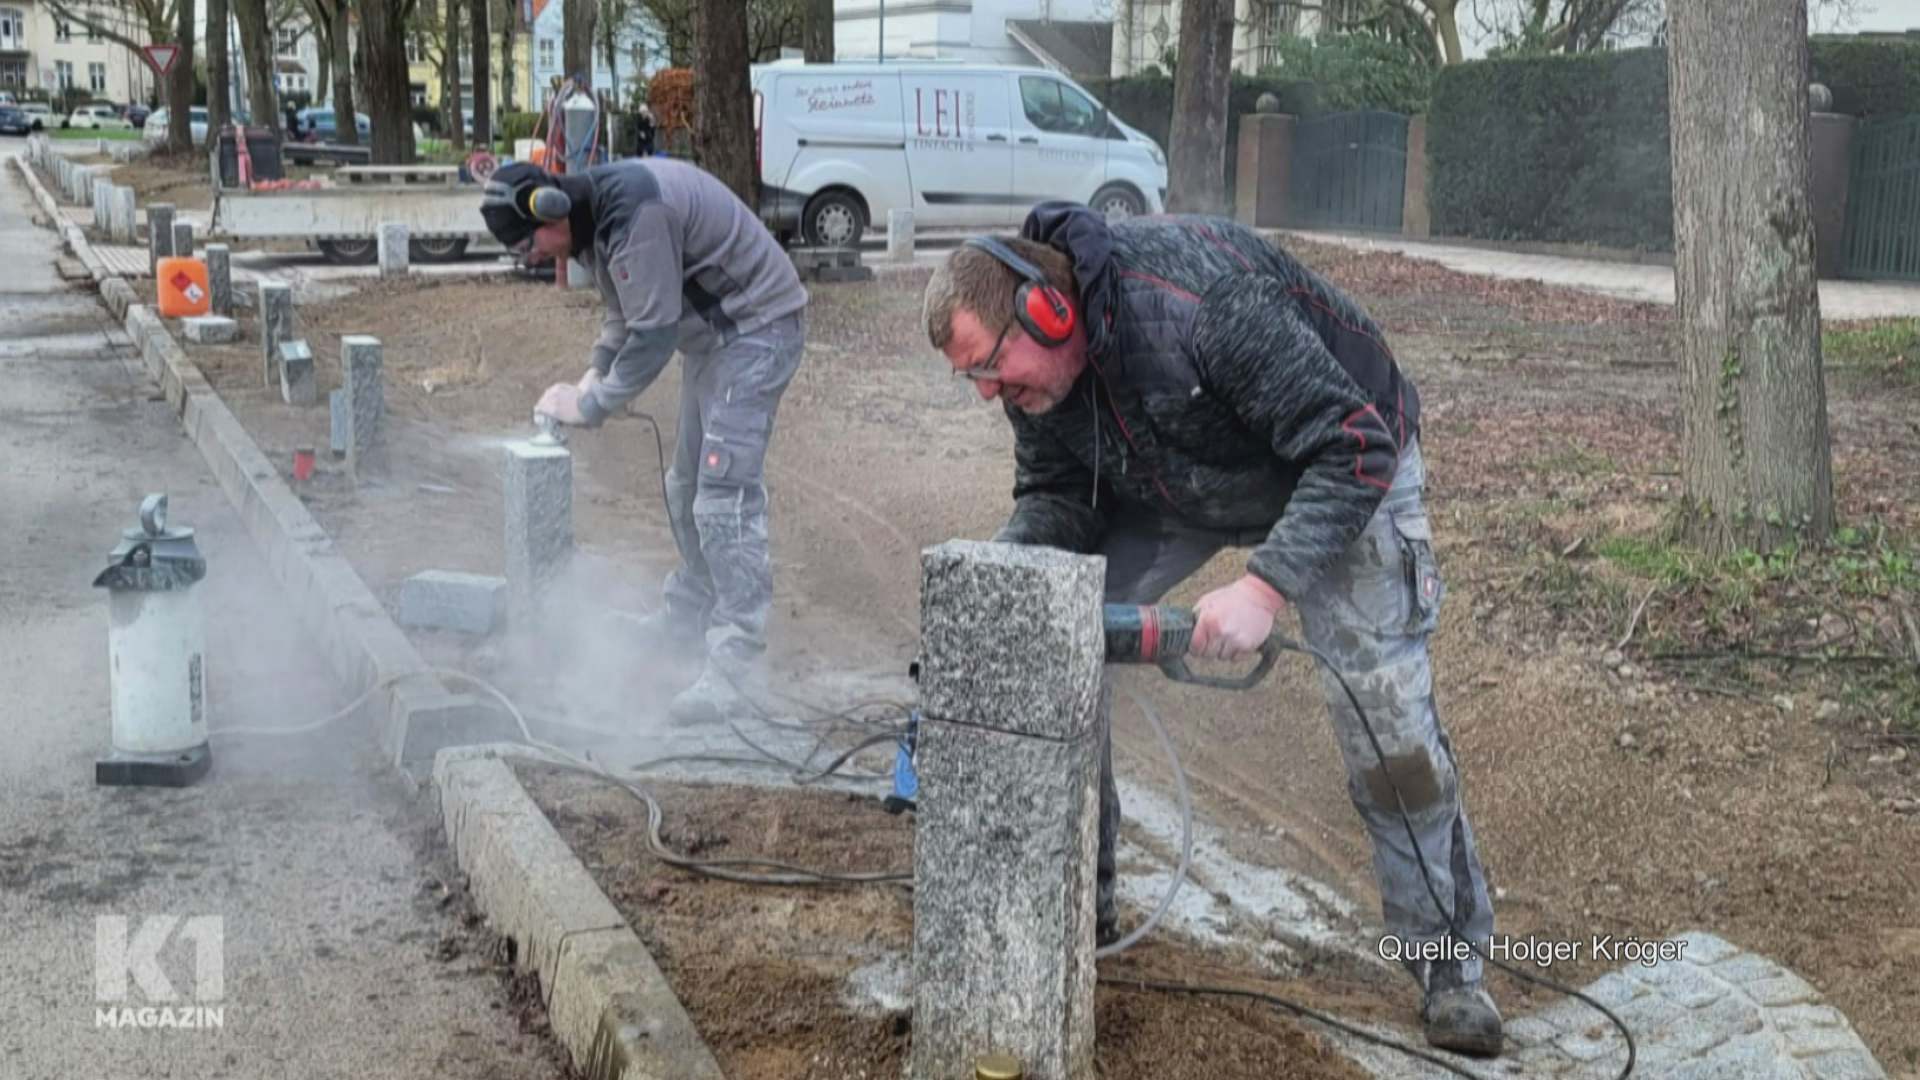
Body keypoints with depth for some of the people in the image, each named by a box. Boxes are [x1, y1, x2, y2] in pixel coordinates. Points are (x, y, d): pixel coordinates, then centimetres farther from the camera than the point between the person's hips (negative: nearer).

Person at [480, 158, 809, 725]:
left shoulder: (636, 215, -28)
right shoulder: (595, 213, 4)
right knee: (688, 488, 17)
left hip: (755, 329, -10)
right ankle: (689, 620, 33)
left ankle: (733, 674, -17)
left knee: (724, 497, -16)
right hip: (714, 334, 10)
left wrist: (589, 405, -16)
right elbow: (626, 308, 16)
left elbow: (653, 335, -26)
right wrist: (595, 374, 2)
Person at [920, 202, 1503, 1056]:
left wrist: (1264, 588, -45)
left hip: (1341, 472, -6)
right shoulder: (1030, 368, -17)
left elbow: (1353, 447, -37)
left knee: (1384, 706, -17)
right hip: (1180, 488, 6)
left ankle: (1449, 965, 1)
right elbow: (1053, 496, -6)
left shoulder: (1199, 297, -40)